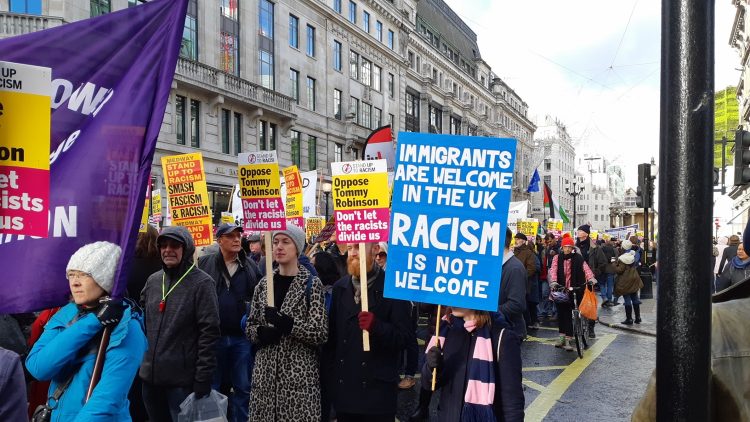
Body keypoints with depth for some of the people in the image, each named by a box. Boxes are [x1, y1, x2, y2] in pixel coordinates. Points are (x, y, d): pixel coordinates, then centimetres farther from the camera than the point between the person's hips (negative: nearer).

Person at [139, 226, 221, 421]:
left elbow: (209, 333, -12)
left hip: (182, 380, -5)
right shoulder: (153, 280, 8)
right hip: (150, 376, 6)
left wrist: (203, 378, -15)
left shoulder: (202, 283, -9)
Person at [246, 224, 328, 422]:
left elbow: (321, 333, -10)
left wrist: (288, 324, -24)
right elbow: (250, 325, 13)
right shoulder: (264, 284, 8)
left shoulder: (312, 284, -5)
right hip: (265, 372, 4)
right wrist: (261, 333, -9)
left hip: (299, 373, -4)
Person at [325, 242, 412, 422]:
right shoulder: (339, 287, 9)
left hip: (378, 387, -4)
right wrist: (330, 373, 6)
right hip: (342, 386, 5)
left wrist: (376, 326, -26)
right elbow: (331, 333, 12)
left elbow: (404, 336, -11)